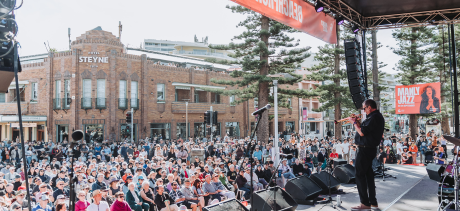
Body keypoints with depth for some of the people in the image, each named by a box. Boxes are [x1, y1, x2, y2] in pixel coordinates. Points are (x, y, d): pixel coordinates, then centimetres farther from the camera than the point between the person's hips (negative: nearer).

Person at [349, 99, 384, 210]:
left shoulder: (374, 118, -19)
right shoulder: (377, 116, 15)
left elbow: (362, 132, -23)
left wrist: (354, 122, -11)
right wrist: (358, 122, 9)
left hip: (365, 150, -11)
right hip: (370, 149, 11)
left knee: (360, 175, -6)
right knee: (368, 174, 16)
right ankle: (373, 202, 23)